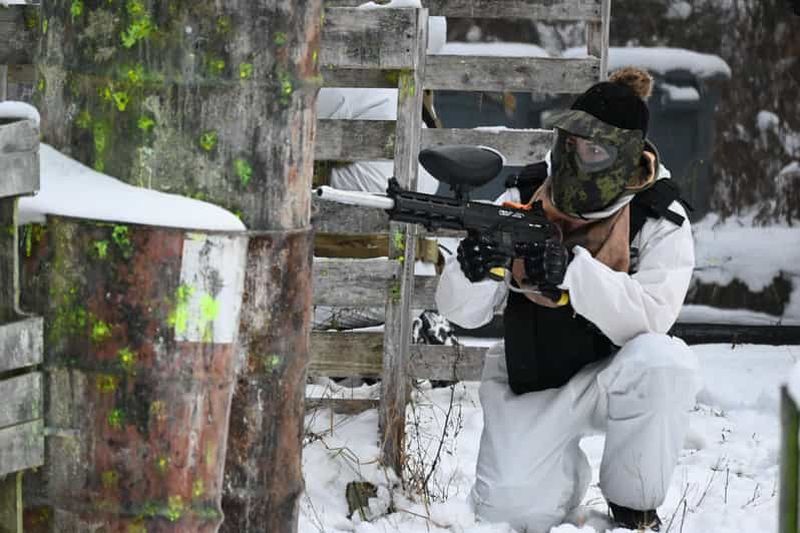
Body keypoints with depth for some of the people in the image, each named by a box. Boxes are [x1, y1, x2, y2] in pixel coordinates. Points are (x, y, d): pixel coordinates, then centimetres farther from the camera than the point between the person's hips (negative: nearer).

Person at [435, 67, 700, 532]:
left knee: (664, 361, -35)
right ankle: (567, 469, 18)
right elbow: (462, 312, -11)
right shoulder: (523, 203, -9)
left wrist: (574, 270, -43)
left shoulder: (660, 222, -14)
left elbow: (649, 319, -29)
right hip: (530, 384, 1)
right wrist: (472, 271, -36)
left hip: (613, 380, -1)